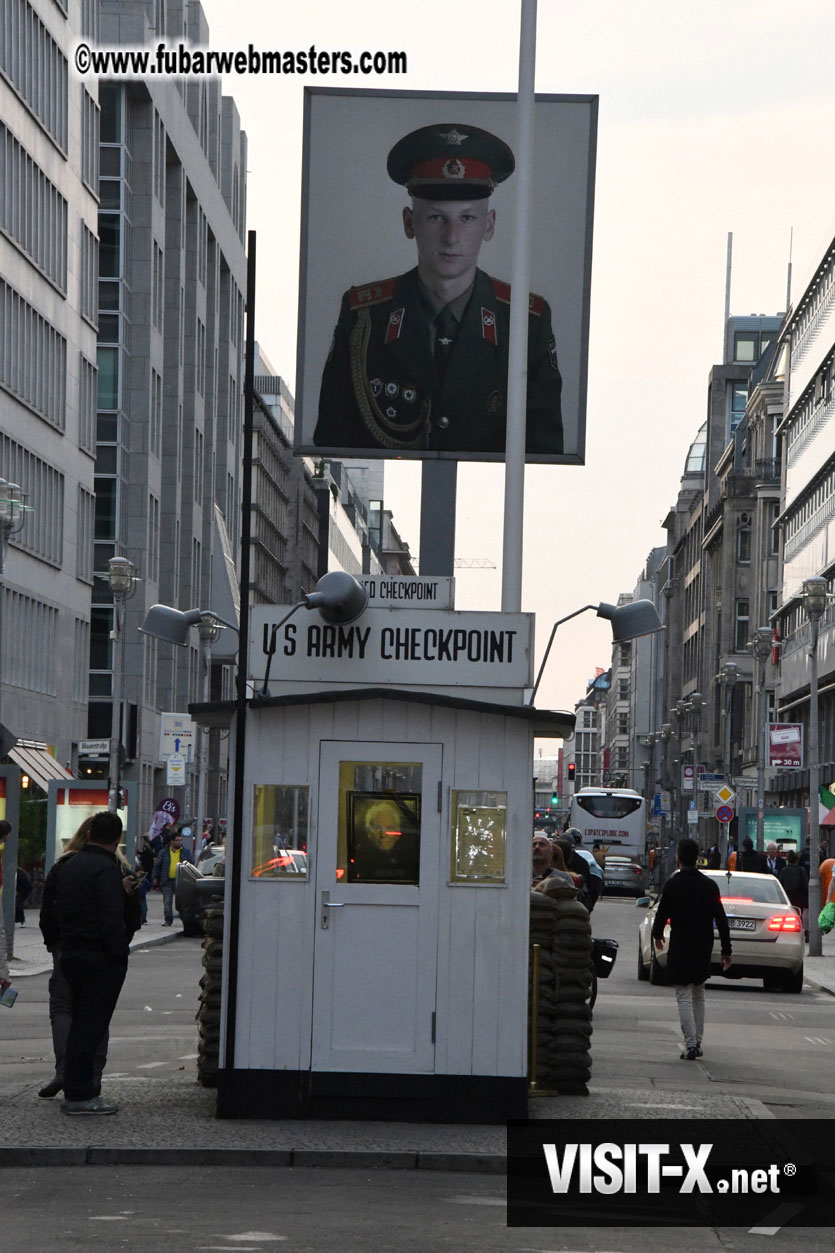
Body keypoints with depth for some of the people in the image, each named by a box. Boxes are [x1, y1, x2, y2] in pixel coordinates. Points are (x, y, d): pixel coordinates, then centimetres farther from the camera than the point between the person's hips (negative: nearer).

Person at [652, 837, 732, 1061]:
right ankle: (697, 1043, 20)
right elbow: (721, 920, 3)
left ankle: (690, 1045, -12)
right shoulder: (710, 885, 2)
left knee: (684, 997, -3)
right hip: (703, 949, 4)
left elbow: (662, 914, -6)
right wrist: (726, 951, 8)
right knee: (698, 996, 18)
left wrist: (657, 935, 15)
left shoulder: (672, 885, -11)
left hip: (680, 949, -4)